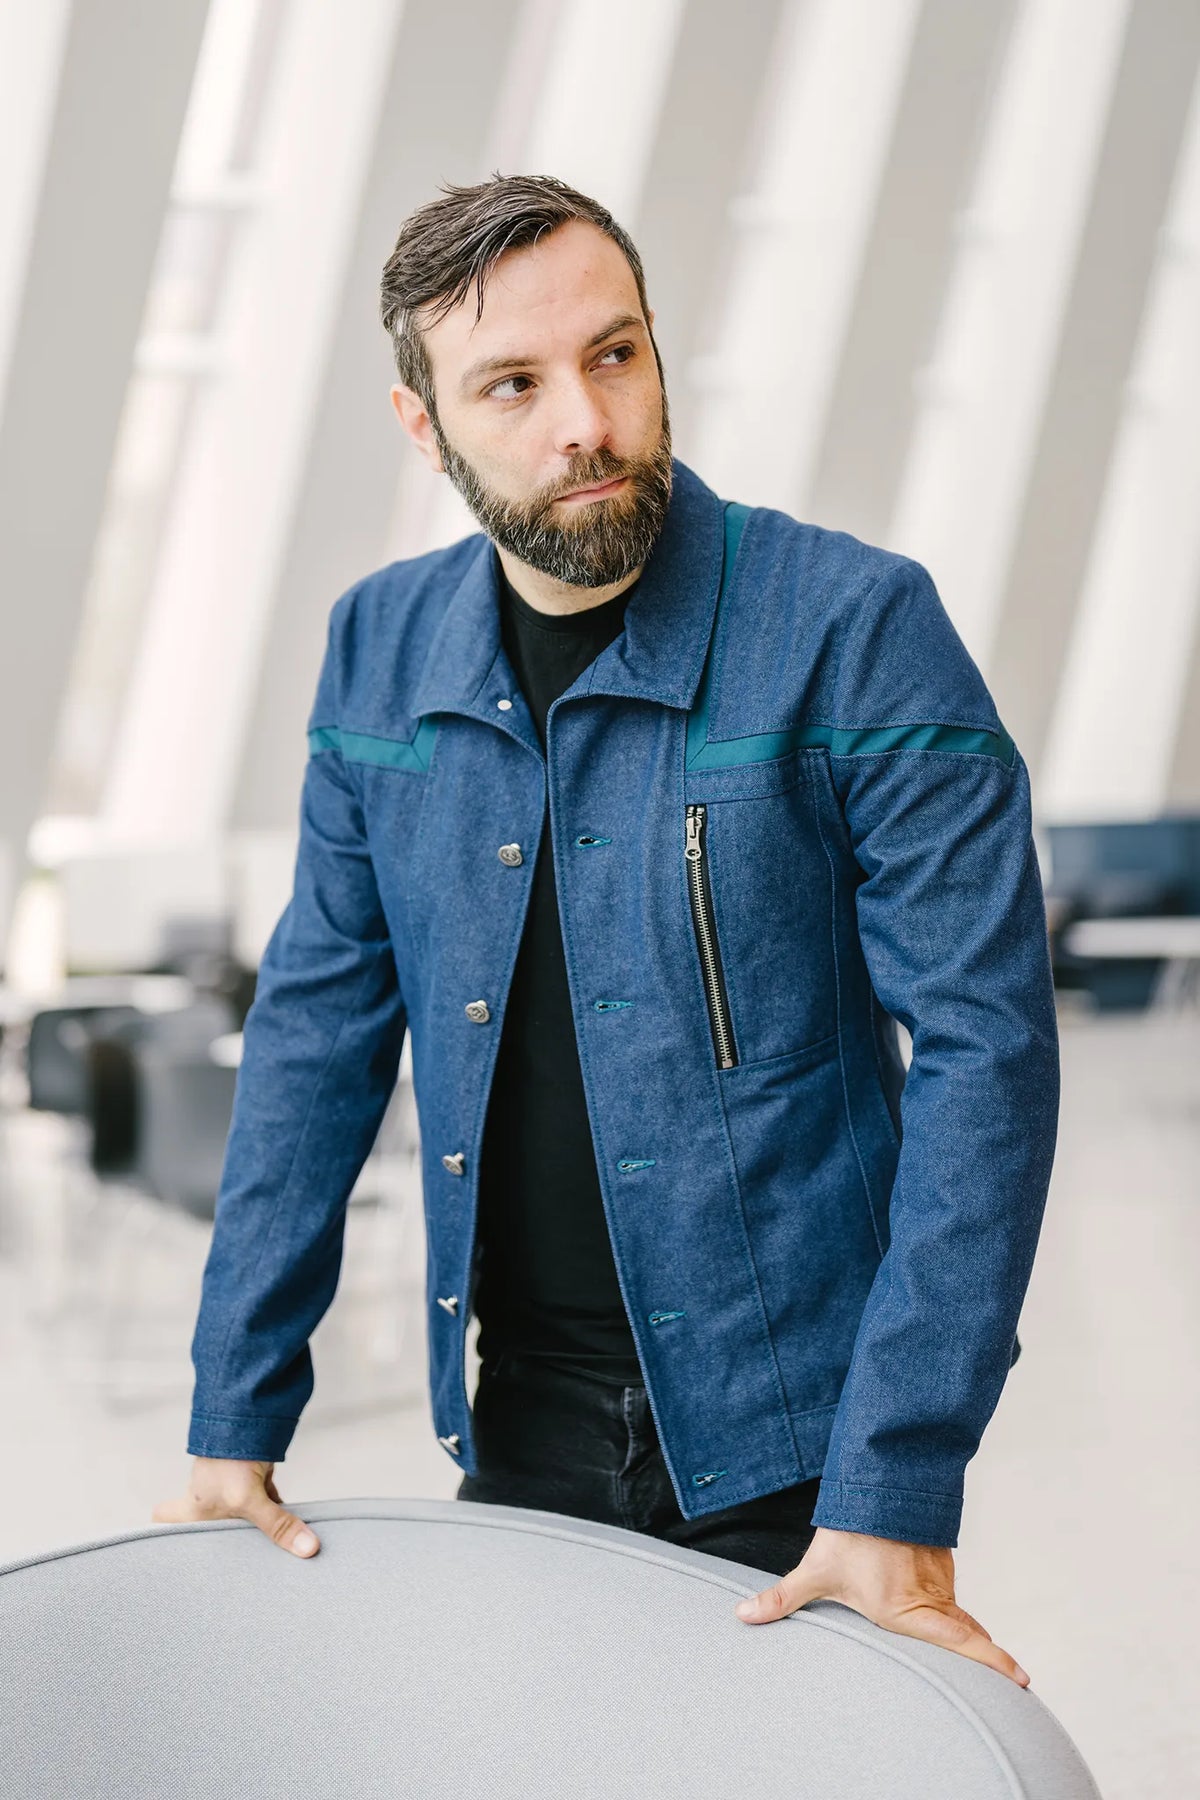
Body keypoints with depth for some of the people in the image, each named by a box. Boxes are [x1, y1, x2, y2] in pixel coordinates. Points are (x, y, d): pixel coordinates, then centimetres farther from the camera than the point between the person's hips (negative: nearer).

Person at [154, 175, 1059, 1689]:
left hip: (788, 1437, -4)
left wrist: (899, 1492, -18)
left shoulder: (856, 625, -15)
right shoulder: (380, 645, 0)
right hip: (522, 1421, 4)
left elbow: (984, 1042, -15)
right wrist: (235, 1420, 4)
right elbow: (318, 1030, 6)